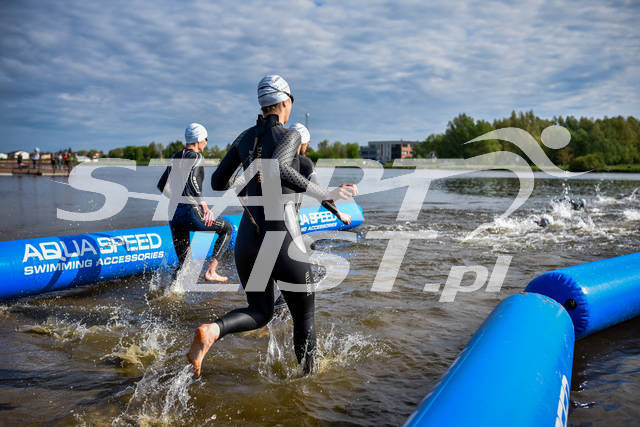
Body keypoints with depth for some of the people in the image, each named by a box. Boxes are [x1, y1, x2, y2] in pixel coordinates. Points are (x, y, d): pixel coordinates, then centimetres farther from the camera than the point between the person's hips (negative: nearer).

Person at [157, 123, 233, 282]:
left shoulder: (176, 157, 17)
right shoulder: (196, 156, -6)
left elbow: (162, 185, 19)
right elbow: (191, 179, -24)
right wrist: (204, 205, -23)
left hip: (174, 215, 8)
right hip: (191, 213, -7)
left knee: (183, 262, 16)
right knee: (227, 229, 16)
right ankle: (210, 271, 6)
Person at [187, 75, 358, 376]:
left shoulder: (245, 137, 10)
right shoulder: (290, 135, -7)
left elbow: (217, 183, 14)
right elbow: (277, 168, -29)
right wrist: (324, 194, -25)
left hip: (247, 238, 6)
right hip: (282, 239, -5)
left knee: (259, 312, 21)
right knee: (304, 316, 15)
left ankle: (212, 330, -7)